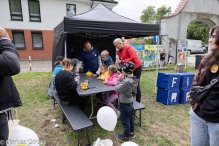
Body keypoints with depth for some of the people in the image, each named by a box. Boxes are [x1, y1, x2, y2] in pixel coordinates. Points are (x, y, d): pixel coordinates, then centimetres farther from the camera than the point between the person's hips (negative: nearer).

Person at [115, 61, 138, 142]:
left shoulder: (127, 81, -31)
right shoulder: (134, 79, -2)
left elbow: (117, 89, -21)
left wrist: (118, 80, -13)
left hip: (124, 103, -9)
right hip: (130, 101, 9)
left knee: (125, 120, 9)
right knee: (130, 118, 23)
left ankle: (126, 136, 26)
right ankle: (131, 132, 41)